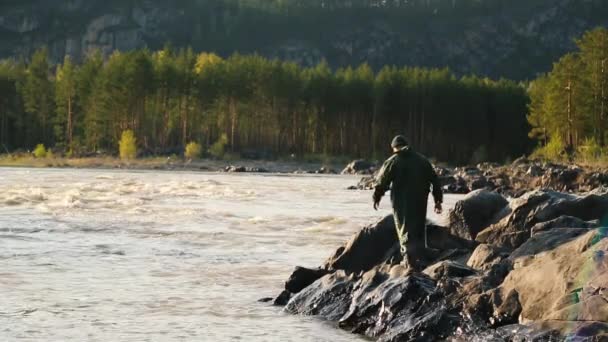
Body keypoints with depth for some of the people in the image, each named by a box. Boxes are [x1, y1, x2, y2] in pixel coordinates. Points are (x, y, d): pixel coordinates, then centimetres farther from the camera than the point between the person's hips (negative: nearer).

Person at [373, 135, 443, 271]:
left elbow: (381, 181, 0)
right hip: (420, 202, 4)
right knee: (419, 230, 16)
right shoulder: (422, 160, 10)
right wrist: (438, 200, 14)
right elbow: (434, 180, 9)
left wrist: (376, 198, 15)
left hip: (401, 204, -4)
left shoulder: (392, 161, -2)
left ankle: (411, 259, -15)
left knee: (405, 231, -2)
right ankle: (420, 258, 19)